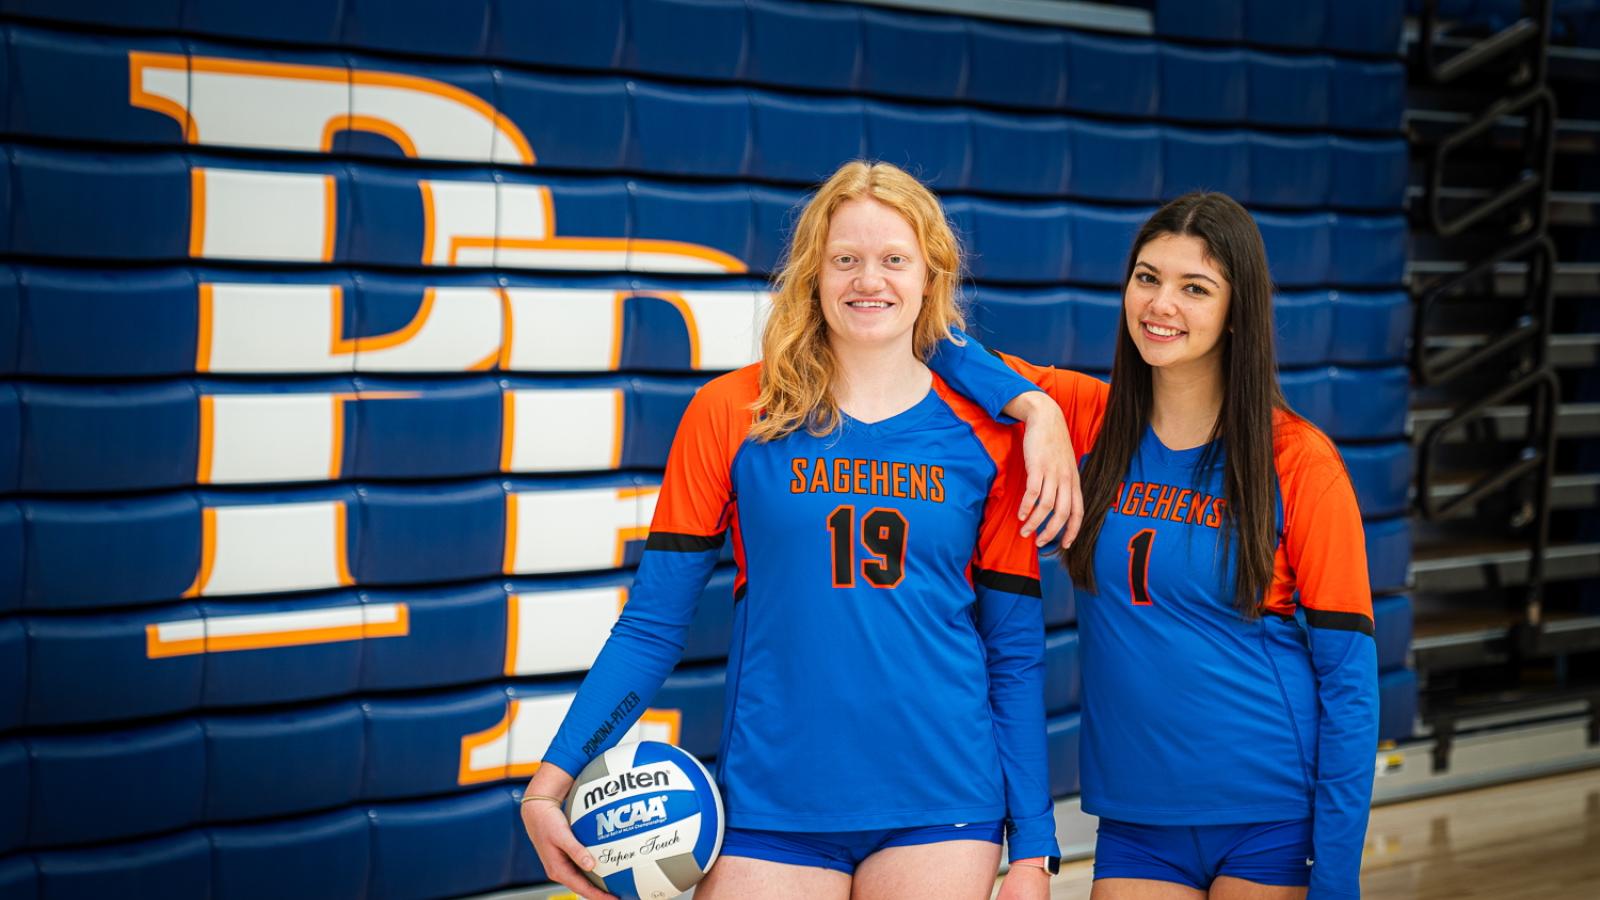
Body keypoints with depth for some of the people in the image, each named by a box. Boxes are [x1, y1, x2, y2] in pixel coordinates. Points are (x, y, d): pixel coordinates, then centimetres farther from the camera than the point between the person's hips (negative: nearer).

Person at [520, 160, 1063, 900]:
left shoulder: (987, 438, 3)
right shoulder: (731, 414, 0)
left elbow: (1015, 653, 6)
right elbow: (652, 625, 1)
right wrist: (553, 779, -10)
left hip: (940, 807, 1)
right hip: (771, 805, -1)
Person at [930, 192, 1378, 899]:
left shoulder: (1298, 462, -6)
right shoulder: (1087, 423, 3)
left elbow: (1347, 674, -6)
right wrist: (1036, 409, -17)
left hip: (1274, 821, -3)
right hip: (1136, 821, 3)